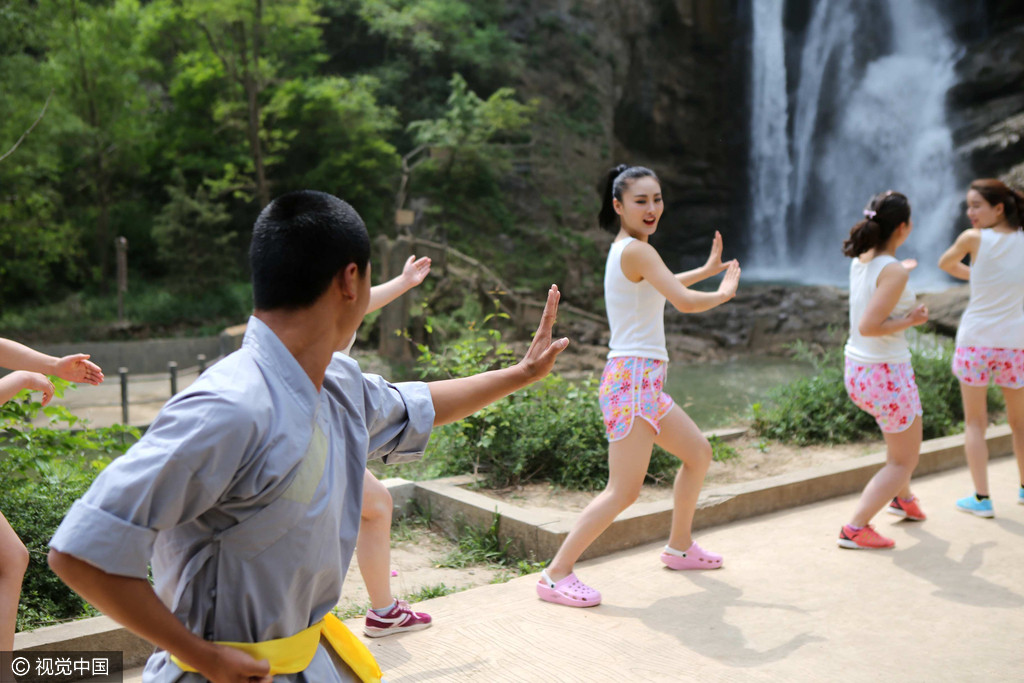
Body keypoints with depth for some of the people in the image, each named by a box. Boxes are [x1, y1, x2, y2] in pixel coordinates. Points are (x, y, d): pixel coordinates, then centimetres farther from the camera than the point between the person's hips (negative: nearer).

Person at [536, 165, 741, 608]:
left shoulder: (627, 250, 16)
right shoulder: (636, 251, -15)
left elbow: (660, 287, 36)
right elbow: (685, 302, -20)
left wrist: (705, 270, 38)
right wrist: (724, 292, -1)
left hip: (646, 381, 11)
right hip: (632, 378, -11)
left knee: (698, 453, 24)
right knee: (624, 491, -12)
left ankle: (680, 547, 37)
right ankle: (556, 575, -7)